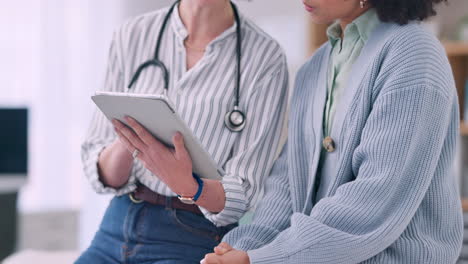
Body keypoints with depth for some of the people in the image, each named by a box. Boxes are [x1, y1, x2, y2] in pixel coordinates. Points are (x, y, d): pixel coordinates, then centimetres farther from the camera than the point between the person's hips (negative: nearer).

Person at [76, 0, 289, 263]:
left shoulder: (266, 58, -6)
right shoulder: (132, 34, 3)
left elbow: (243, 197, -8)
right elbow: (104, 177, 4)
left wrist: (186, 185, -28)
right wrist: (126, 143, -17)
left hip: (196, 240, -4)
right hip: (119, 225, 4)